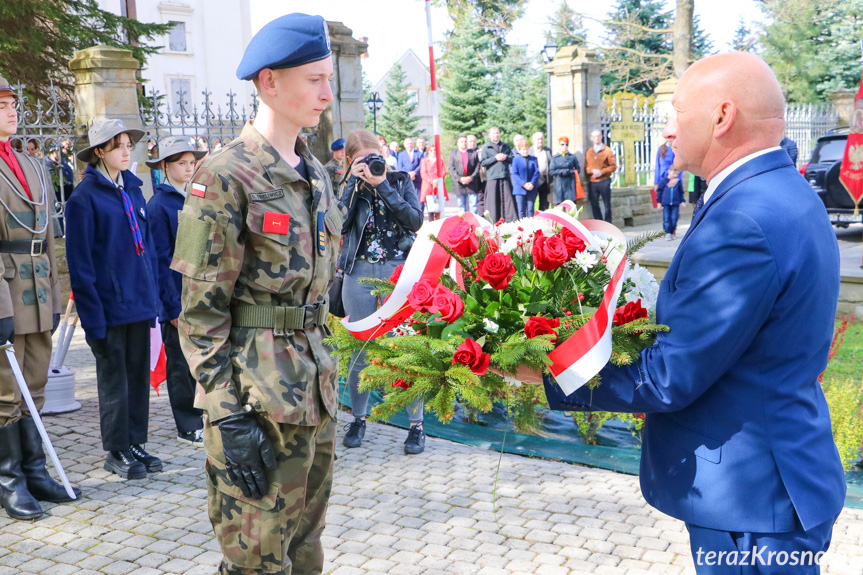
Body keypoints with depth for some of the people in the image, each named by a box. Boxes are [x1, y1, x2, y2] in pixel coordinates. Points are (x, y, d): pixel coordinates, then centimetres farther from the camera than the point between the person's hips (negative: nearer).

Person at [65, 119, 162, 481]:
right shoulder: (85, 196, -8)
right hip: (109, 305, -6)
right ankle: (116, 451, 17)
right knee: (114, 378, 4)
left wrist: (152, 298, 12)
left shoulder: (133, 189, 11)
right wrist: (92, 314, -14)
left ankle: (135, 443, 24)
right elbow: (80, 261, -10)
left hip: (138, 302, 6)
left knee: (139, 373, 11)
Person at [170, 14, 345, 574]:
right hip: (258, 389, -7)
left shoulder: (316, 173, 12)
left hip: (314, 381, 8)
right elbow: (201, 309, -14)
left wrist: (326, 374, 18)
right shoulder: (225, 176, -12)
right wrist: (229, 416, -18)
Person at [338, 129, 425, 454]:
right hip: (359, 272, 2)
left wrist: (383, 185, -13)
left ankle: (416, 425, 7)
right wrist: (354, 183, -10)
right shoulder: (348, 187, 8)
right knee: (360, 348, 7)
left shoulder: (400, 180, 5)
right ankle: (358, 418, 24)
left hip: (399, 271, -1)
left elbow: (415, 220, -10)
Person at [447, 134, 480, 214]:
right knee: (461, 206, 4)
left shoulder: (473, 153, 10)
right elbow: (450, 168, 0)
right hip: (459, 184, 0)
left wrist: (471, 178, -11)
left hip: (472, 183, 0)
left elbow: (477, 167, 4)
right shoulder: (453, 153, 10)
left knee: (473, 205, -4)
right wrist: (459, 178, -12)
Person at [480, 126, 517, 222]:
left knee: (508, 199, -2)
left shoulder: (505, 146, 17)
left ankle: (510, 221, -2)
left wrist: (506, 157, -4)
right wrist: (495, 158, -9)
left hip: (505, 177, 3)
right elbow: (482, 162, -2)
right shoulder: (486, 148, 7)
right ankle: (493, 223, -2)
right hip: (492, 177, -3)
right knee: (493, 200, -5)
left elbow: (513, 159, 16)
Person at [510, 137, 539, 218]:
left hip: (531, 189, 2)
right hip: (520, 189, -1)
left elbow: (537, 172, 2)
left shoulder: (533, 159, 7)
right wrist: (523, 184, -14)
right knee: (521, 210, 2)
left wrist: (532, 183, -12)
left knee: (530, 210, 4)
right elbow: (514, 174, -5)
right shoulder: (516, 159, 1)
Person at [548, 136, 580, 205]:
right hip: (559, 186, 0)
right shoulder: (555, 158, 8)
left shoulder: (572, 157, 10)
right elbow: (550, 172, 1)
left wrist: (570, 172, -11)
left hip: (570, 185, 0)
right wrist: (561, 172, -13)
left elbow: (578, 169, 8)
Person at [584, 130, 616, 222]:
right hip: (592, 182, 3)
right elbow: (586, 167, 12)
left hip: (604, 181, -3)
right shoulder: (589, 152, 12)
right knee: (594, 204, 4)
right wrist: (592, 170, -10)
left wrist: (602, 171, -13)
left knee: (607, 205, 1)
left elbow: (613, 166, -2)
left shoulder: (607, 150, 3)